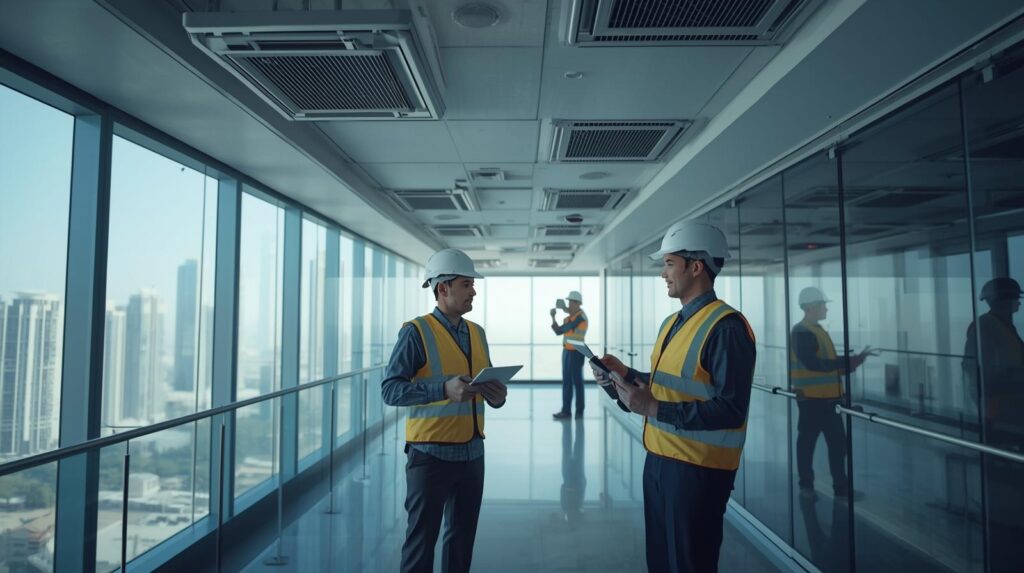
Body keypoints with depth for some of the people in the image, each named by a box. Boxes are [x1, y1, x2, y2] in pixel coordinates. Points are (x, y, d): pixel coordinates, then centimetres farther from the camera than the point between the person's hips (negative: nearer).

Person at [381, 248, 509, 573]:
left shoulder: (477, 333, 9)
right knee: (422, 539, 5)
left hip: (472, 453, 6)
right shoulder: (416, 332, -9)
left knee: (463, 538, 15)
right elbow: (390, 390, -16)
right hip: (431, 454, -6)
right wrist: (444, 389, -28)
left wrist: (497, 395, -9)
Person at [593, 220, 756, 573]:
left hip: (698, 469, -9)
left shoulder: (725, 326, -19)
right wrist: (624, 374, 6)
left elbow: (731, 410, -24)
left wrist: (655, 409, -27)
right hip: (659, 460, 9)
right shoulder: (671, 323, 12)